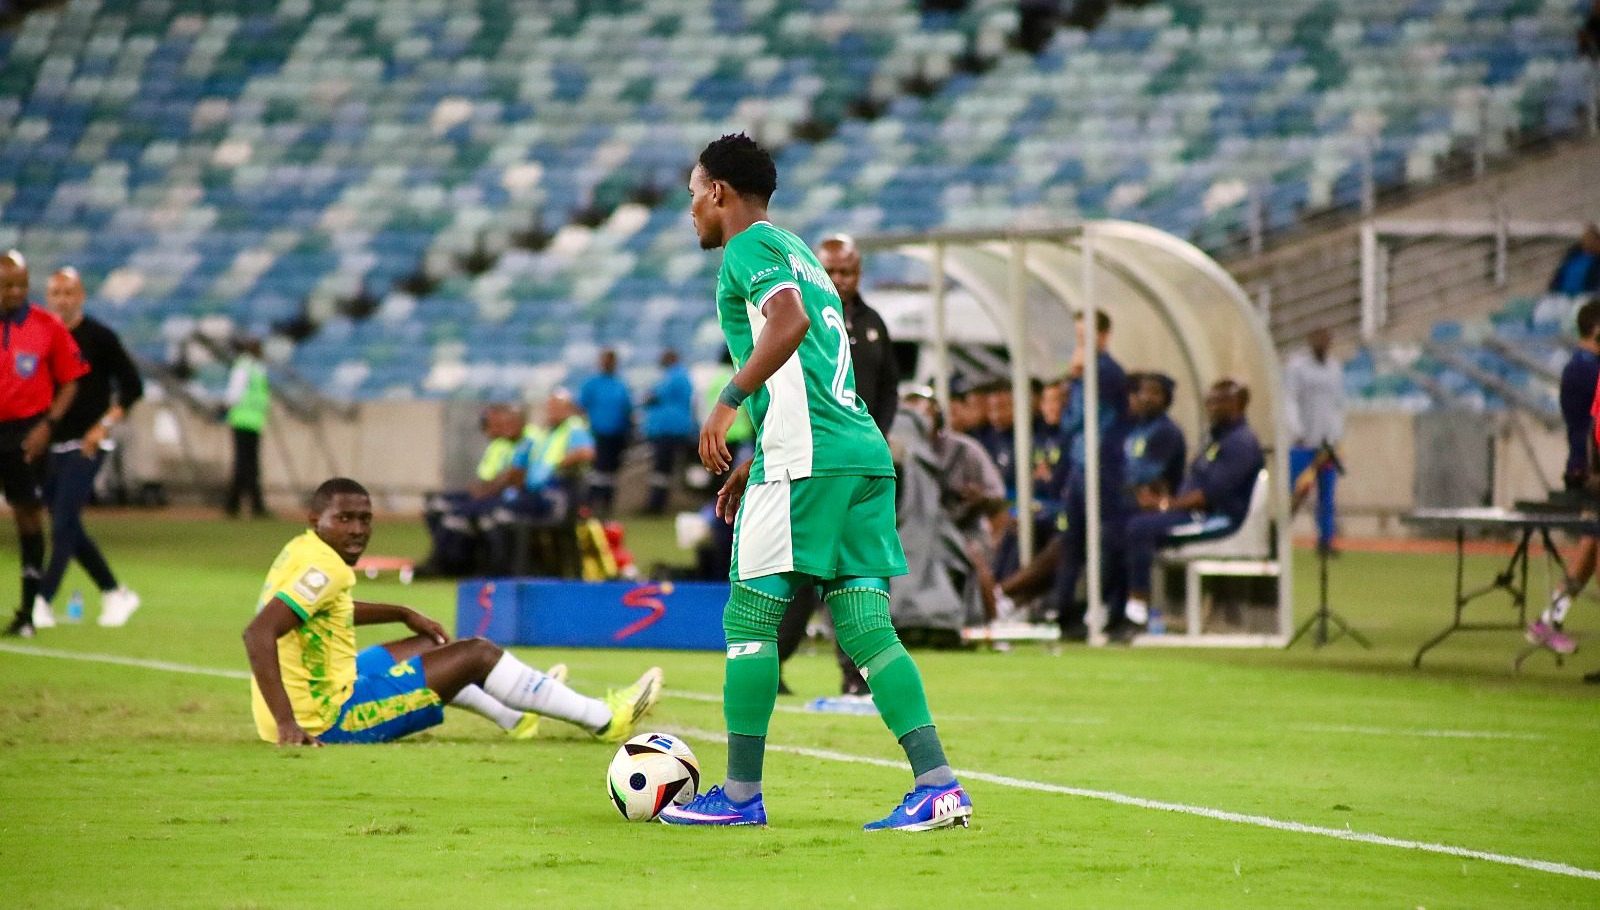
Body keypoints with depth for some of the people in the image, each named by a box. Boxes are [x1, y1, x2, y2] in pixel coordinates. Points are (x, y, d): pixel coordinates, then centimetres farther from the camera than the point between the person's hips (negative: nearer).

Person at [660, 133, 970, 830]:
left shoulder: (749, 246, 0)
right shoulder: (796, 252, 28)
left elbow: (790, 321, -20)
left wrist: (729, 401, -19)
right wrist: (751, 465, 33)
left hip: (805, 459, -8)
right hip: (864, 452, 9)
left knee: (750, 616, -1)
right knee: (865, 626, 2)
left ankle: (740, 793, 2)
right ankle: (937, 785, -10)